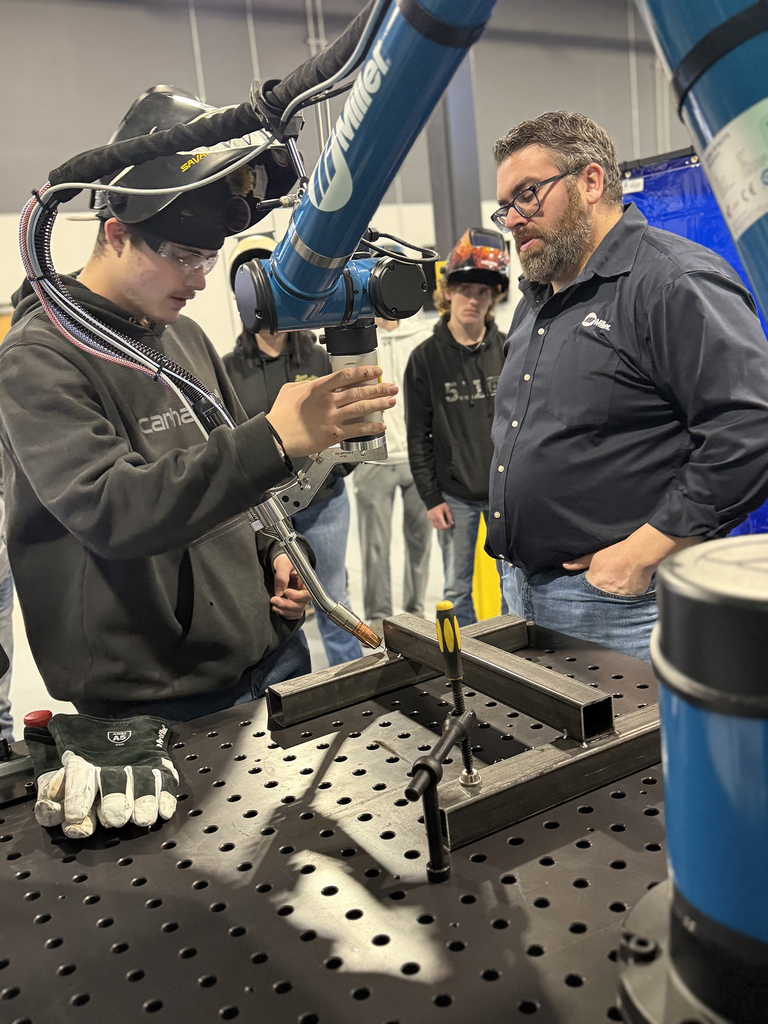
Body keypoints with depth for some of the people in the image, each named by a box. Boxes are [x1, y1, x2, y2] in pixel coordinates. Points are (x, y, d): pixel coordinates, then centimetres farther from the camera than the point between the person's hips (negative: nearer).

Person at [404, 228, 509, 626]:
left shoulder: (508, 350, 3)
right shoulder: (425, 358, -1)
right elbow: (418, 436, 0)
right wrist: (430, 497, -4)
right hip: (456, 495, -1)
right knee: (457, 590, 6)